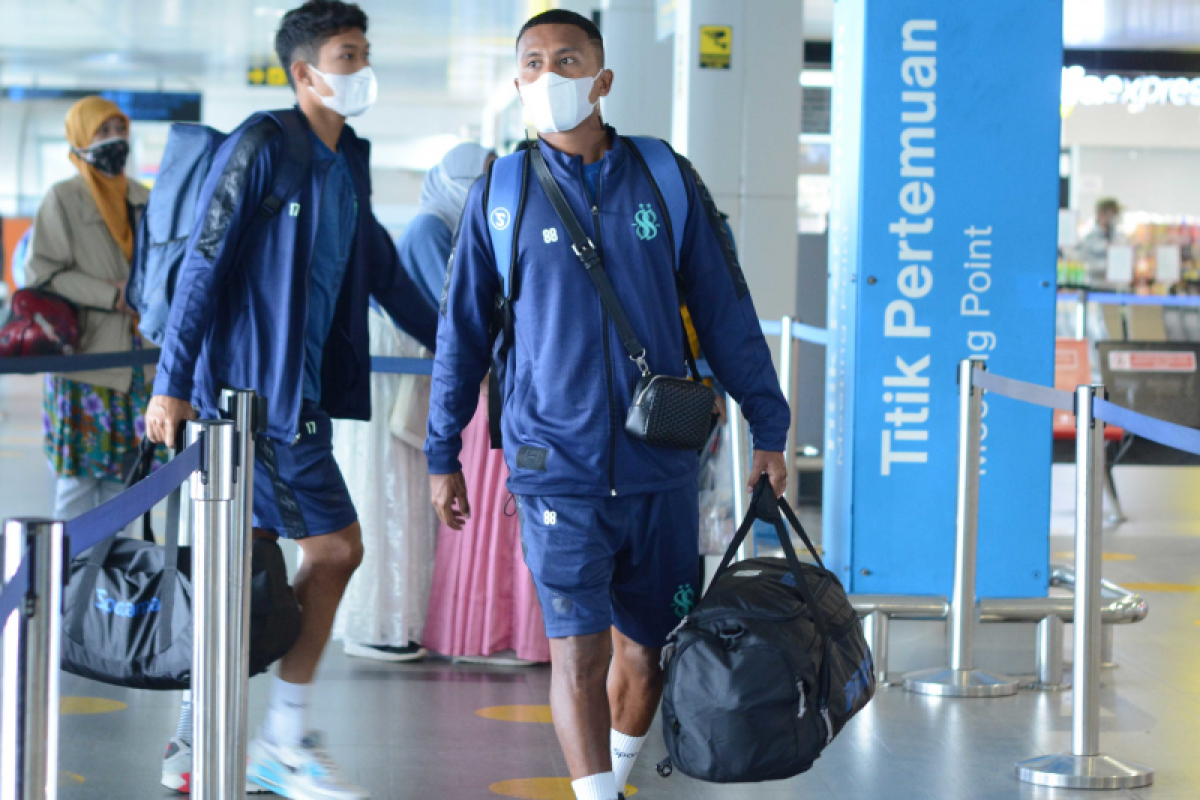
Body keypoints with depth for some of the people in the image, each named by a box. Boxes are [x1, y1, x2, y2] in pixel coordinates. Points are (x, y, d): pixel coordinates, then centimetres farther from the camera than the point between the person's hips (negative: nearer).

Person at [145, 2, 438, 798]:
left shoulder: (350, 162, 14)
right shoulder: (260, 146, -11)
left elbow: (383, 269, 25)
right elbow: (204, 263, -13)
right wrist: (173, 382, -16)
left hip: (301, 390, 8)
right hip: (259, 389, -8)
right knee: (337, 547, -7)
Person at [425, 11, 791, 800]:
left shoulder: (666, 181, 2)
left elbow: (726, 312, 7)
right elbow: (462, 331, 9)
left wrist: (769, 430, 6)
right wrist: (443, 454, 11)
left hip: (659, 467, 2)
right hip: (556, 465, -2)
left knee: (645, 653, 12)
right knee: (578, 650, -11)